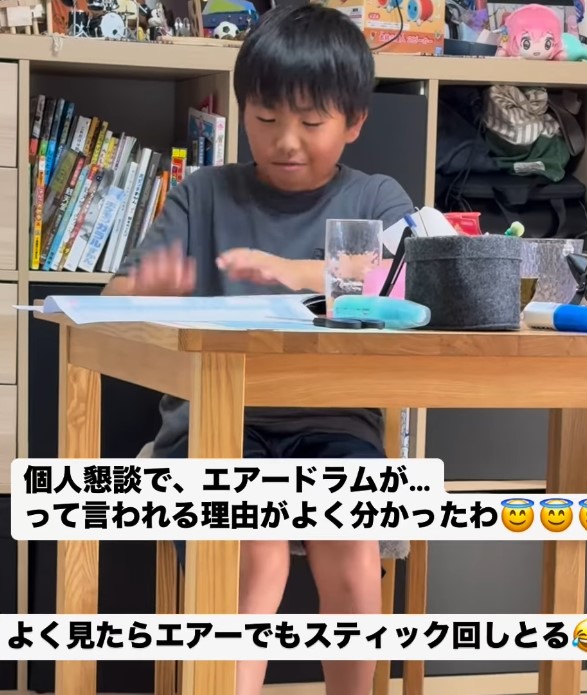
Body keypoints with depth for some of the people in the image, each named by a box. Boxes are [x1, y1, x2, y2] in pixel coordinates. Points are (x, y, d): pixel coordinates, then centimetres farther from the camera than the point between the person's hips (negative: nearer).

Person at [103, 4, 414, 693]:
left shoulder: (376, 200, 9)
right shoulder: (203, 193, 10)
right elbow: (116, 298, 5)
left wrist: (301, 273, -28)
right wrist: (150, 290, -21)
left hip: (332, 421, 1)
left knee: (350, 550, -27)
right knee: (255, 552, -28)